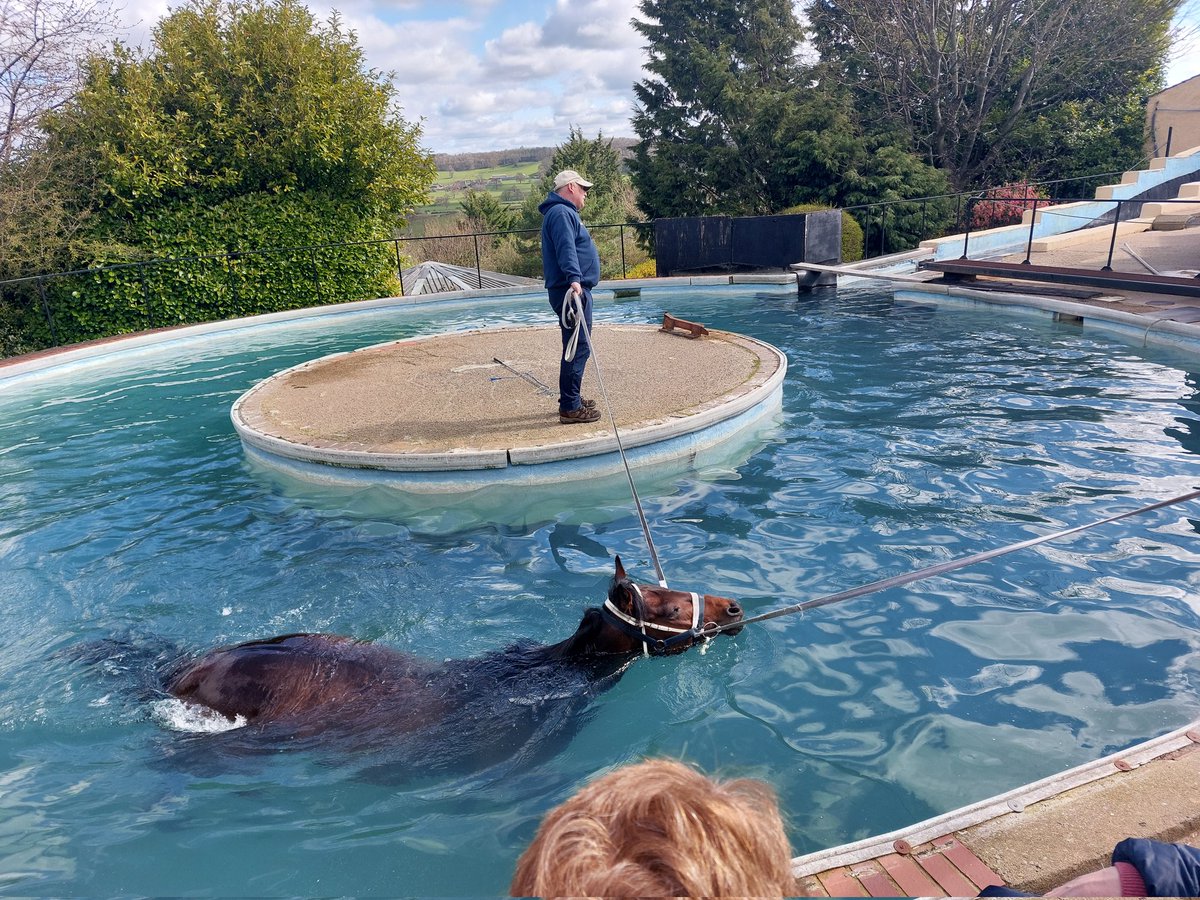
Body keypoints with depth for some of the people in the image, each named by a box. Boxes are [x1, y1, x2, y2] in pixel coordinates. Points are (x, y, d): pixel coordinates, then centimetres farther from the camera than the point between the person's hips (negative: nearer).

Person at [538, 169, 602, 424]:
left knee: (575, 347, 17)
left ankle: (571, 400, 25)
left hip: (575, 289, 11)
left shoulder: (565, 212, 23)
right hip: (572, 290, -11)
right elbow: (566, 249, -28)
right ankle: (570, 408, -8)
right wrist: (574, 278, -40)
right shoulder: (561, 213, -12)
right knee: (578, 348, -11)